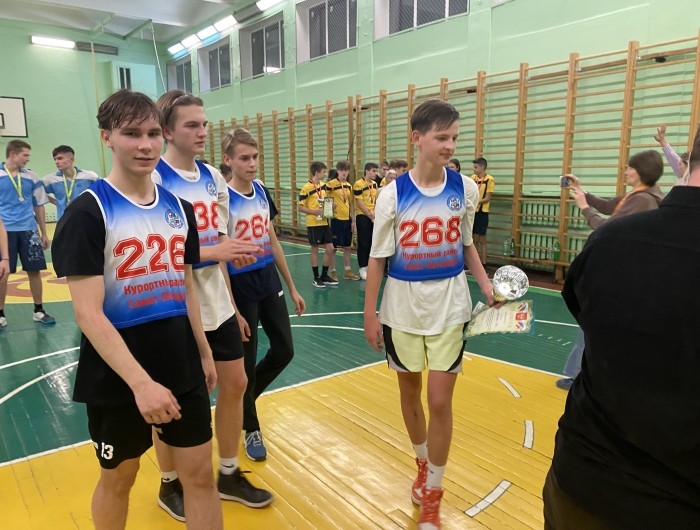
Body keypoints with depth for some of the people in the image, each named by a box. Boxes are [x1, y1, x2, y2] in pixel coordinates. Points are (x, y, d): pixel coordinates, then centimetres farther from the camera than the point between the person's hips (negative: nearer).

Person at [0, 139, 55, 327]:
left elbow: (39, 206, 12)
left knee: (34, 270, 5)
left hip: (28, 230, 3)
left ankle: (38, 311, 17)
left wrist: (44, 233, 11)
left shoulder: (31, 177, 7)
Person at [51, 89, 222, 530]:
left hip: (183, 371, 5)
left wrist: (204, 353, 14)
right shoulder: (88, 211, -13)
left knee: (200, 473, 12)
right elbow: (88, 314, -19)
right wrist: (140, 382, -27)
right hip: (117, 380, -4)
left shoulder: (179, 209, 4)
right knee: (119, 477, 17)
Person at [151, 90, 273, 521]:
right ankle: (170, 485, 33)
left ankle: (229, 475, 33)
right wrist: (216, 251, -27)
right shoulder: (153, 179, -14)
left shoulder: (213, 178, 7)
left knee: (235, 383, 12)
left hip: (216, 304, 7)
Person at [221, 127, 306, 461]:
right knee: (246, 363, 6)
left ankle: (243, 400, 38)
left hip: (269, 283, 7)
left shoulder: (262, 191, 5)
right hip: (240, 288, -7)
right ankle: (251, 430, 27)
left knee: (284, 350, 13)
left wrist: (292, 287, 12)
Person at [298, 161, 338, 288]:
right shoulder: (306, 188, -12)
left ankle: (324, 275, 20)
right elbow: (301, 207, -11)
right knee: (315, 250, 3)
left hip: (324, 223, 7)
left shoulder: (323, 185, 9)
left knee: (330, 249, 6)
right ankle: (316, 278, 14)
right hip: (313, 224, -6)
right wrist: (315, 212, -22)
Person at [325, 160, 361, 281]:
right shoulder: (331, 184, -9)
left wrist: (353, 220, 9)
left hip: (347, 219, 6)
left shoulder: (349, 186, 10)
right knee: (333, 247, 2)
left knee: (347, 246, 12)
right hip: (335, 219, -6)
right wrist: (330, 204, -23)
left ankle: (347, 271, 22)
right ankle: (332, 271, 13)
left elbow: (351, 204, 13)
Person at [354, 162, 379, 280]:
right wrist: (369, 215, -12)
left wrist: (375, 213, 1)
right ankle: (362, 268, 4)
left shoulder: (374, 184, 11)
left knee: (372, 242, 9)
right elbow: (360, 203, -14)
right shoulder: (358, 184, -11)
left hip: (373, 216, 7)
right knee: (363, 243, -3)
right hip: (363, 216, -7)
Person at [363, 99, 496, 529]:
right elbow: (378, 257, -5)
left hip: (449, 307, 0)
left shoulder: (465, 189, -4)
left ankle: (433, 495, 20)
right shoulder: (393, 194, -10)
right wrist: (370, 313, -5)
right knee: (410, 393, 16)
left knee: (440, 401, 1)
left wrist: (485, 282, -4)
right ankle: (423, 464, 43)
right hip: (402, 308, 0)